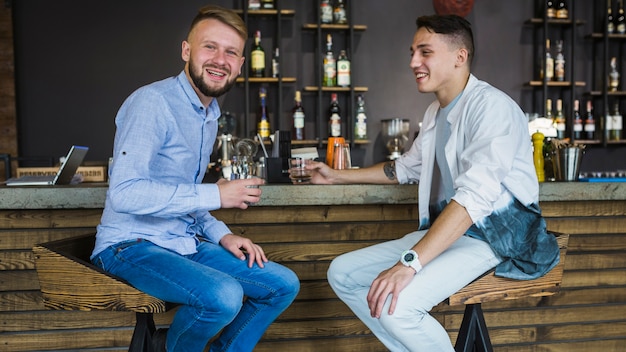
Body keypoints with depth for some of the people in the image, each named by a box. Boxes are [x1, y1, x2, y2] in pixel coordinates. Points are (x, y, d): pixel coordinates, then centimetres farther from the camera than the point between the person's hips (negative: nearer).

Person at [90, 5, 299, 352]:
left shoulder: (210, 114, 12)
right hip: (132, 246, -9)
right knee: (223, 295, -32)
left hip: (186, 244, 9)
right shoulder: (153, 102, -17)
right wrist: (215, 195, -24)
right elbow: (124, 193, -28)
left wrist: (221, 234, 5)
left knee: (284, 285, 3)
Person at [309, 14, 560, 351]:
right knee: (342, 273, 1)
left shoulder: (492, 106, -16)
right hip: (445, 231, 9)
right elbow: (407, 167, 32)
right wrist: (336, 176, 32)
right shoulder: (435, 111, 14)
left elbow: (474, 197, -29)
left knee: (395, 304, -30)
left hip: (493, 236, -9)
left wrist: (408, 264, -36)